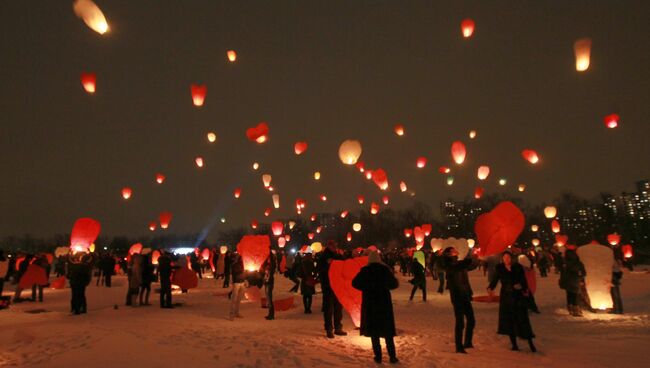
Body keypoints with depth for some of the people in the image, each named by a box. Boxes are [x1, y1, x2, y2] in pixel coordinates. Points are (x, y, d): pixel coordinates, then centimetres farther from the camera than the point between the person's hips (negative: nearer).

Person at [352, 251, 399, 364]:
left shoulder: (365, 270, -8)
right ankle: (392, 356, 7)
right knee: (387, 330, 9)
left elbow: (355, 283, -3)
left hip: (370, 303, -1)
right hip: (384, 302, 1)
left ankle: (378, 356, 8)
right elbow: (394, 284, 3)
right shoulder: (385, 269, -5)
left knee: (373, 330, 8)